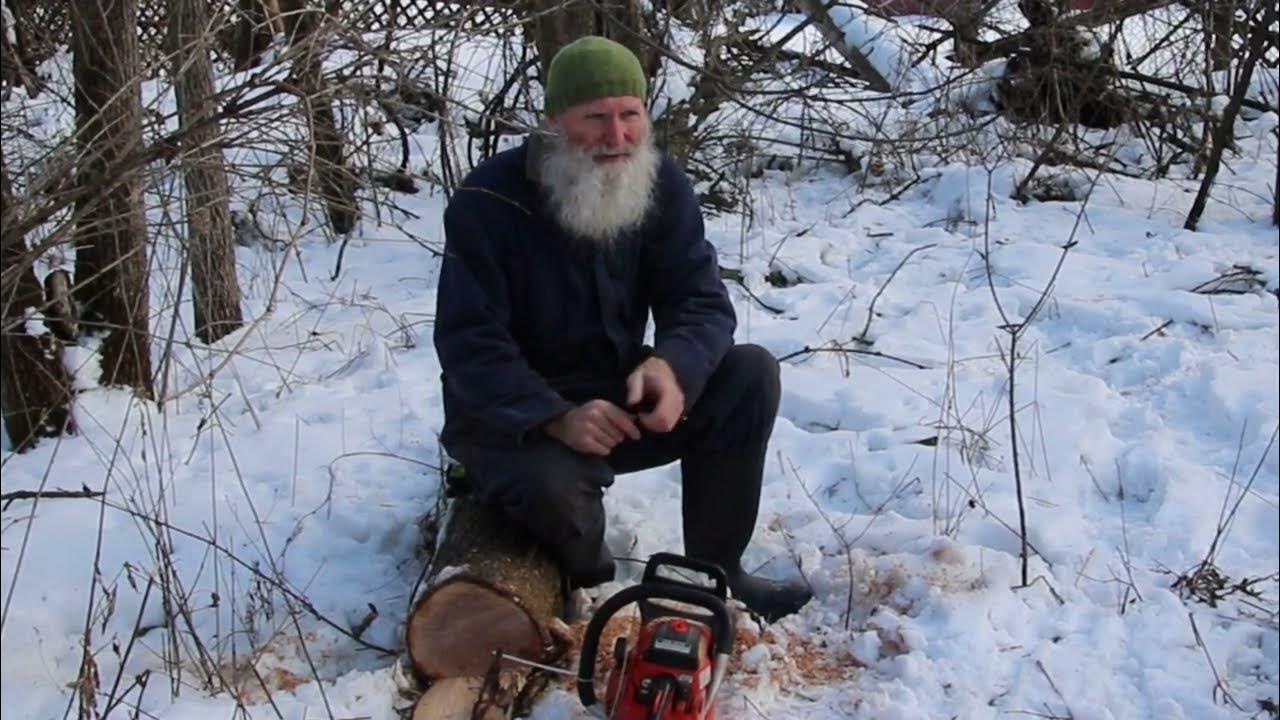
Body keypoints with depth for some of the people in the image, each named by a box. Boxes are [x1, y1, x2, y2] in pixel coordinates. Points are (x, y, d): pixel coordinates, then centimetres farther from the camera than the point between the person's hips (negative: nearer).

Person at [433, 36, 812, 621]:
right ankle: (589, 589, 1)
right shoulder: (488, 201, -20)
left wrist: (671, 366, -33)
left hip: (620, 398, 5)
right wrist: (558, 419, -38)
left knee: (751, 374, -14)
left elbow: (702, 302, -10)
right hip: (514, 418, -5)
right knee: (552, 486, -37)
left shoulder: (661, 184, -7)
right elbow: (469, 348, -23)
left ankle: (713, 570, -1)